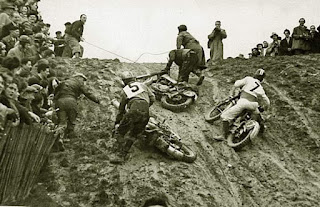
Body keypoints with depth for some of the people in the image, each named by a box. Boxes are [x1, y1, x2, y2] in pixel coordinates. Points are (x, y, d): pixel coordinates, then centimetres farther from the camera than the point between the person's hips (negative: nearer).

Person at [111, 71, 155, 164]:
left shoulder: (124, 90, 22)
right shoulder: (142, 85, 27)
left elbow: (121, 109, 28)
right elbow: (152, 98, 23)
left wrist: (117, 122, 38)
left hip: (134, 111, -2)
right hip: (145, 113, 3)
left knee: (120, 132, 11)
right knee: (132, 135, 14)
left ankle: (119, 155, -1)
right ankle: (122, 155, 5)